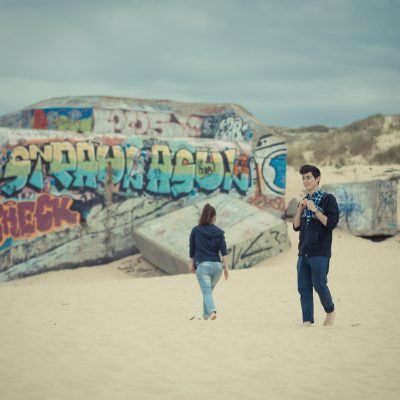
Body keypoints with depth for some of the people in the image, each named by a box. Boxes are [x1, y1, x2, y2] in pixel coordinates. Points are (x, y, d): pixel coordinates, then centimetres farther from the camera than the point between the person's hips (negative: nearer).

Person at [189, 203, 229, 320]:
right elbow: (223, 251, -3)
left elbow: (191, 250, 6)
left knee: (206, 292, -8)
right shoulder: (219, 232, 2)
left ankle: (212, 311, -31)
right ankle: (206, 314, 27)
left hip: (202, 265, -3)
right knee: (209, 290, 21)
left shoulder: (195, 231, 0)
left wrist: (191, 264, 18)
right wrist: (226, 267, -1)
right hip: (217, 265, 3)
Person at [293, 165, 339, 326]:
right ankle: (307, 321, 5)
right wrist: (300, 209, -2)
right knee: (303, 288, 2)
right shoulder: (304, 201, 16)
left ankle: (330, 311, 17)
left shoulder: (328, 199, -2)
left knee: (319, 285, -7)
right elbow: (296, 227, 13)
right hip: (303, 252, 6)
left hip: (320, 252, -6)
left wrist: (314, 210, -15)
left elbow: (331, 224, -11)